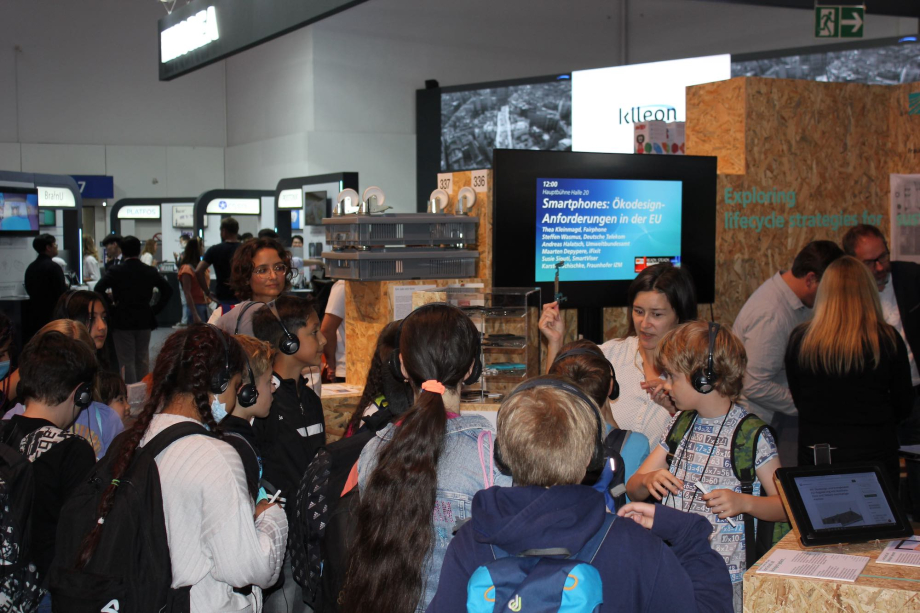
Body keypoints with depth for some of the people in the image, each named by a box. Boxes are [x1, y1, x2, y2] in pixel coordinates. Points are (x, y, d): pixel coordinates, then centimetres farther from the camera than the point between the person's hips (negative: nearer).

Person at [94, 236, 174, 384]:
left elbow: (98, 289, -18)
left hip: (122, 322, -3)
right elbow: (168, 290, 2)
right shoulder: (150, 271, 1)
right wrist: (156, 309, 5)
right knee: (143, 360, 14)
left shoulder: (115, 271, -8)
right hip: (144, 321, 3)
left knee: (127, 362, 2)